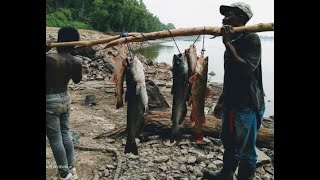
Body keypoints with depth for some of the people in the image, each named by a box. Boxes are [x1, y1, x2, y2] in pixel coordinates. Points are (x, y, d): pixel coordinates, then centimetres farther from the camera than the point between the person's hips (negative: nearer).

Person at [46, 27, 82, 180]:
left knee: (55, 139, 5)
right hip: (65, 98, 6)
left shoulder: (50, 58, -23)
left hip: (50, 100, -6)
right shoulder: (77, 62, -4)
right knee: (65, 134, 19)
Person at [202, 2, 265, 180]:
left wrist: (228, 43, -22)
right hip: (231, 104, 9)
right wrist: (221, 101, 22)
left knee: (246, 151, 3)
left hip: (247, 106, -9)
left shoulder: (251, 39, -12)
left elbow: (246, 70, -27)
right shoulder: (233, 42, 13)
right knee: (229, 144, 23)